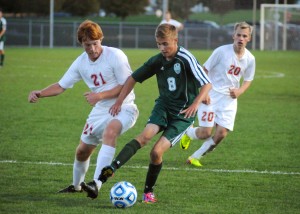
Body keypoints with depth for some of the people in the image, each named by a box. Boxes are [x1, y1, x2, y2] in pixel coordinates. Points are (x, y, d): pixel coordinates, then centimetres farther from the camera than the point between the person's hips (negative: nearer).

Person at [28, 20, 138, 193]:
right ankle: (76, 185, 43)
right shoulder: (81, 62, 1)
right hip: (100, 111, 7)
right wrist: (40, 93, -13)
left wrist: (100, 96, -24)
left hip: (123, 107, -7)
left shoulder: (115, 56, -17)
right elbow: (61, 86, 5)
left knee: (110, 131, -38)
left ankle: (96, 183, -42)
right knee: (82, 151, 13)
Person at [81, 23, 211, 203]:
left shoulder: (185, 59, -15)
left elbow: (207, 84, -16)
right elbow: (133, 78, 13)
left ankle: (149, 191, 9)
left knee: (157, 151, -15)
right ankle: (108, 171, -39)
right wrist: (119, 102, 8)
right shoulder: (157, 61, 1)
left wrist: (195, 104, -30)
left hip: (183, 114, -4)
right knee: (145, 135, -24)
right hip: (164, 106, 4)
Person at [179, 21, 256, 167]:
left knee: (221, 133, -9)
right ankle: (188, 133, 25)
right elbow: (204, 70, -6)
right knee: (205, 132, -12)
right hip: (211, 96, -4)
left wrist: (239, 91, -8)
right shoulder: (222, 51, -13)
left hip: (229, 99, 4)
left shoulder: (250, 59, -1)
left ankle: (195, 157, 10)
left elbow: (247, 81, 13)